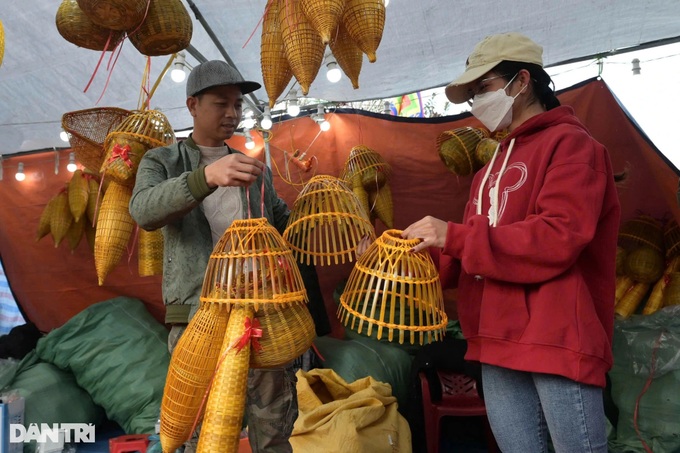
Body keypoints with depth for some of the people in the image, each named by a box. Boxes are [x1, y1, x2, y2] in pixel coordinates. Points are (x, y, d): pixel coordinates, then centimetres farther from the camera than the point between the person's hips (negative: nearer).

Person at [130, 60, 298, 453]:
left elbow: (285, 226, 17)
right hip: (198, 317, -2)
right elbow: (144, 211, -16)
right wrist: (207, 176, -33)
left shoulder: (256, 169, 17)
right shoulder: (162, 162, 6)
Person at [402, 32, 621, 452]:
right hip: (500, 340, 8)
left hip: (557, 339, -7)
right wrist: (432, 249, 3)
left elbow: (558, 238, -18)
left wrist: (454, 236, -18)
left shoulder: (570, 144, -4)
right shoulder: (497, 160, 21)